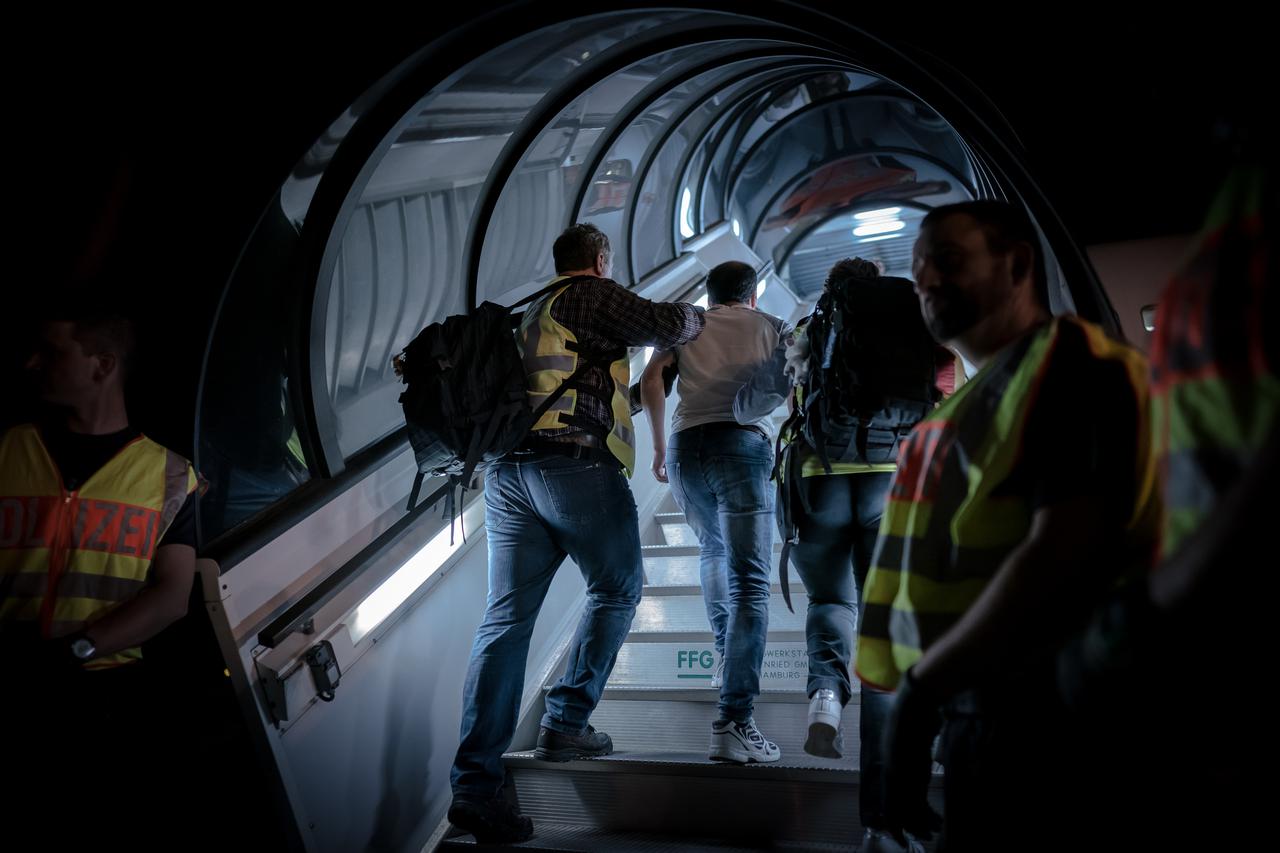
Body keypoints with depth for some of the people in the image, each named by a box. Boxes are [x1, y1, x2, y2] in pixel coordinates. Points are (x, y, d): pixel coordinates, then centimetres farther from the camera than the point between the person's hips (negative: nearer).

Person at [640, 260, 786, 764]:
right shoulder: (769, 326, 18)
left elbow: (651, 380, 8)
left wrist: (659, 446, 16)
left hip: (685, 448, 3)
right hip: (743, 444, -3)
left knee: (713, 552, 31)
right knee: (749, 583, -10)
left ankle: (725, 659, 30)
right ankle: (734, 723, -20)